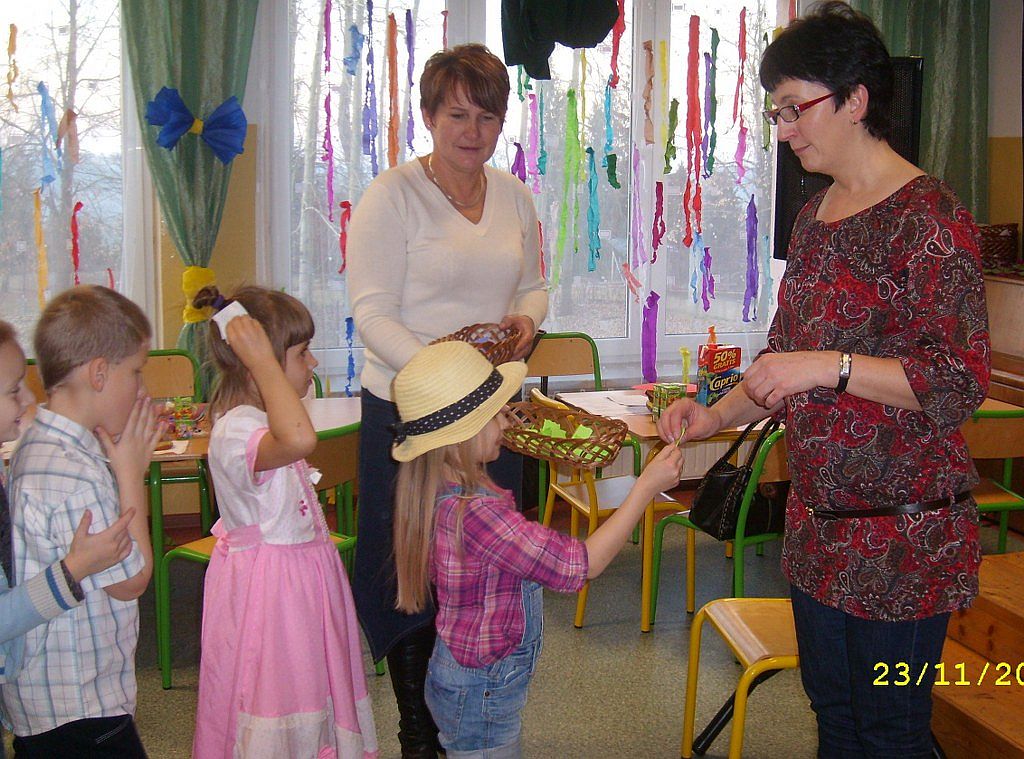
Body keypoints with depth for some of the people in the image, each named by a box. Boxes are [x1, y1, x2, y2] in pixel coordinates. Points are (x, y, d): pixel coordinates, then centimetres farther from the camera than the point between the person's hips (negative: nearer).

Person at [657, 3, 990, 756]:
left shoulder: (927, 216, -15)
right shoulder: (814, 217, 11)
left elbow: (960, 383, -19)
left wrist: (831, 365, -25)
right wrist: (714, 416, 7)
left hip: (904, 530, -8)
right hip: (820, 522, 8)